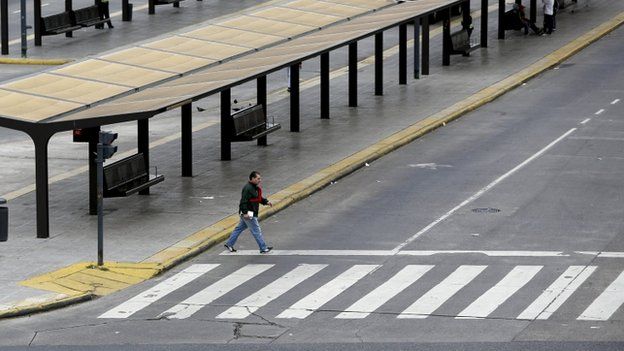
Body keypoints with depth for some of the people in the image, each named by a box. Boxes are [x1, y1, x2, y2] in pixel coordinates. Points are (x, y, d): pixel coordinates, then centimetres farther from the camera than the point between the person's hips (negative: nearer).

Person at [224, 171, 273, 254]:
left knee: (239, 228, 18)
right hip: (248, 214, -11)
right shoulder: (248, 188, -20)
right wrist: (245, 213, -29)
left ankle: (229, 244, 26)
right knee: (256, 230, -4)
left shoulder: (255, 187, 13)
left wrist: (266, 202, 10)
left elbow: (259, 198, 25)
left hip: (252, 212, 11)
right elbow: (243, 201, -25)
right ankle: (263, 248, 2)